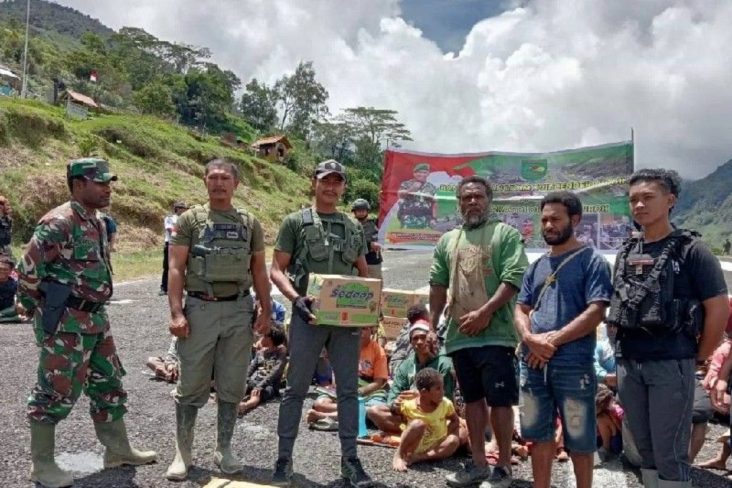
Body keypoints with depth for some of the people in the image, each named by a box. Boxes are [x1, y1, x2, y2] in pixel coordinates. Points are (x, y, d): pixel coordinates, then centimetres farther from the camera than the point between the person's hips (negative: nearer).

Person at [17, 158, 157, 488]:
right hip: (64, 323, -9)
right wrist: (43, 310, -5)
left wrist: (92, 310, 18)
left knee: (109, 384, 15)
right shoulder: (58, 223, -18)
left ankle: (118, 451, 28)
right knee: (56, 392, 3)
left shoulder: (97, 222, 10)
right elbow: (28, 272, -17)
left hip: (95, 319, 9)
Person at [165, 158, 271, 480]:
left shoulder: (250, 223, 9)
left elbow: (259, 270, 11)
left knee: (231, 386, 9)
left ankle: (223, 449, 24)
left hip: (239, 310, 2)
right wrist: (177, 313, -13)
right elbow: (175, 268, -4)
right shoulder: (190, 219, 1)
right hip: (200, 309, -2)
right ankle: (182, 453, 18)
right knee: (191, 385, 4)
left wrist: (266, 311, 4)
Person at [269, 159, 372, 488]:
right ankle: (284, 459, 17)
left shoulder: (354, 228, 13)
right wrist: (296, 298, -18)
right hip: (308, 316, -3)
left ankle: (349, 459, 20)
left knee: (349, 389, 9)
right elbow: (276, 270, -2)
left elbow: (364, 274, 18)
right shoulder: (296, 222, 1)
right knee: (296, 389, 5)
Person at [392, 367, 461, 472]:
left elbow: (455, 421, 4)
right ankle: (398, 456, -18)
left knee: (454, 440, -27)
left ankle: (415, 458, -27)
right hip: (414, 446, -3)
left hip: (435, 447, 3)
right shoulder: (408, 405, -15)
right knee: (418, 424, -32)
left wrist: (445, 435, -10)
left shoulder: (446, 404, -10)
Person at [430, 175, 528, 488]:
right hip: (459, 335, 5)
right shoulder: (447, 240, 16)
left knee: (499, 401, 0)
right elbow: (438, 285, 16)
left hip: (495, 334, -5)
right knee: (473, 399, 13)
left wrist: (484, 312, -18)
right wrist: (432, 325, 8)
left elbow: (514, 278, -11)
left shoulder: (506, 234, 0)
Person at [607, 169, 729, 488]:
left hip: (671, 365, -6)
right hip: (628, 365, 6)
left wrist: (699, 358, -2)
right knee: (645, 449, 16)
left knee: (670, 453, 1)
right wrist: (623, 353, 13)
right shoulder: (626, 253, 11)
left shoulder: (690, 249, -6)